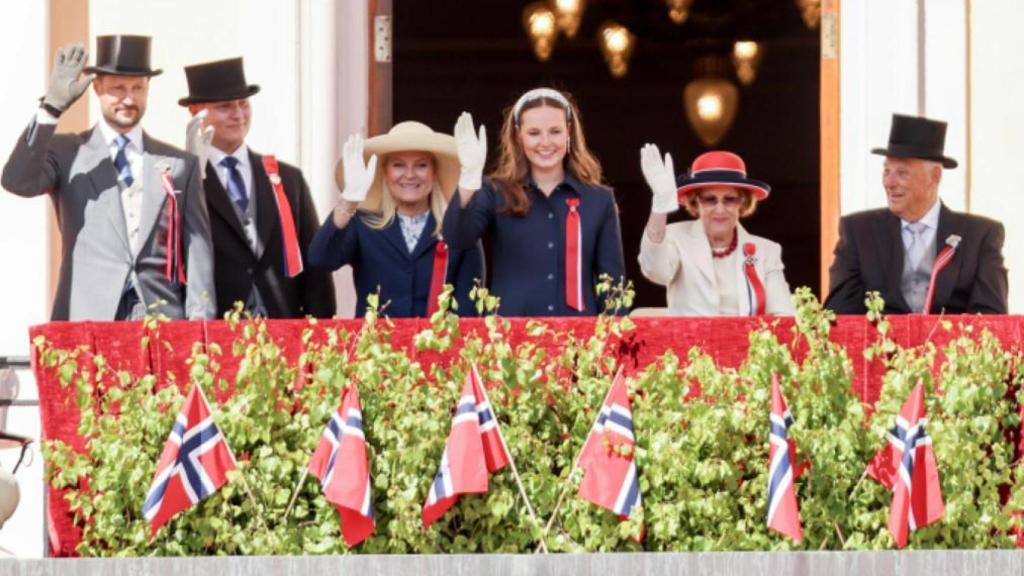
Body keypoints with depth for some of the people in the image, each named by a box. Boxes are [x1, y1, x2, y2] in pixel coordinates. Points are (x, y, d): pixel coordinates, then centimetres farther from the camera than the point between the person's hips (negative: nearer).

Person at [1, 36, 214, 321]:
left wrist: (200, 326, 1)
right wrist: (51, 107, -14)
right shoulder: (66, 152, 10)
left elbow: (198, 252, 11)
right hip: (87, 319, -2)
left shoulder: (180, 164, 14)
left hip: (163, 319, 2)